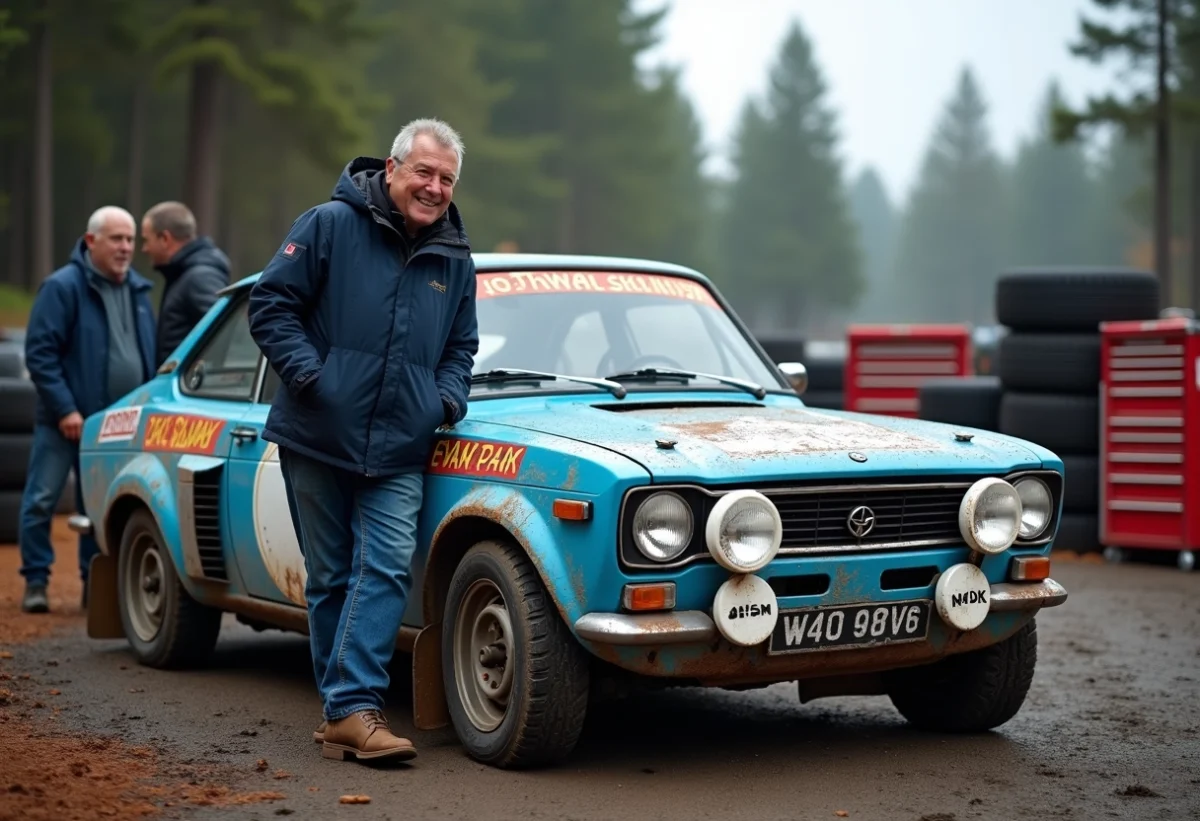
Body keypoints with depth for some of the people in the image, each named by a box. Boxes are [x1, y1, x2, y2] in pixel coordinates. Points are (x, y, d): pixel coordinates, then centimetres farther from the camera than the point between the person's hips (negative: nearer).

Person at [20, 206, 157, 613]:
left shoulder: (138, 290, 11)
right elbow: (39, 352, -13)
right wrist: (64, 408, -18)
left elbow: (149, 353, 17)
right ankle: (36, 582, 6)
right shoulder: (63, 287, -9)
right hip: (66, 422, -5)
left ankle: (95, 585, 17)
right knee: (41, 500, -3)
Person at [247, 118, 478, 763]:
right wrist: (306, 373, -14)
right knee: (329, 578, 6)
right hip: (317, 439, -2)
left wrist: (450, 396, 4)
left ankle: (350, 708, -12)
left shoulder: (455, 260, 12)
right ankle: (345, 706, 15)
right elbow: (271, 303, -3)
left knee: (385, 571, -11)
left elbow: (461, 347, 23)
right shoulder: (330, 225, -2)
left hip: (398, 453, 3)